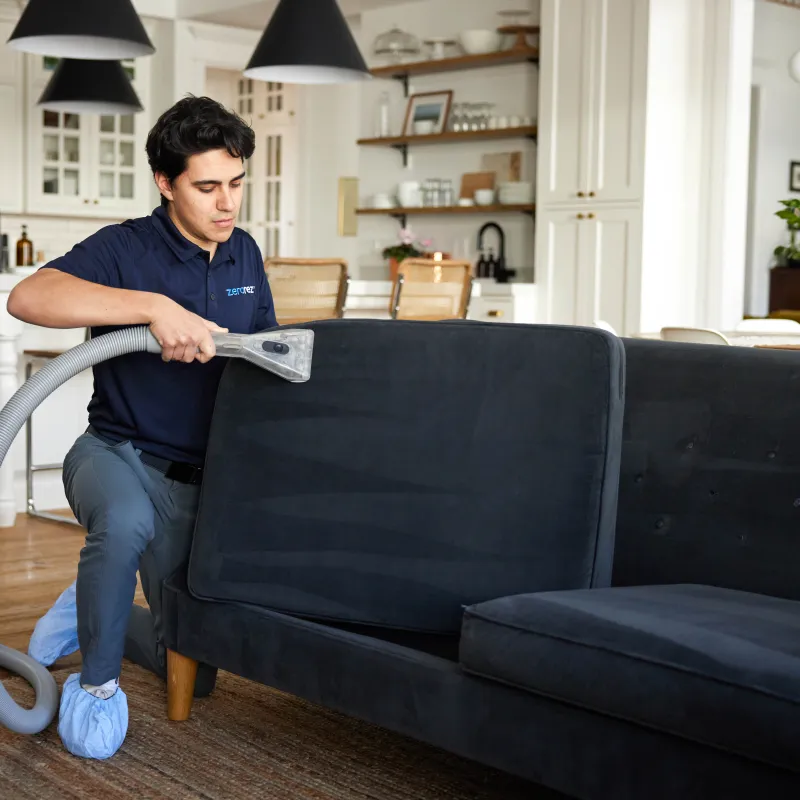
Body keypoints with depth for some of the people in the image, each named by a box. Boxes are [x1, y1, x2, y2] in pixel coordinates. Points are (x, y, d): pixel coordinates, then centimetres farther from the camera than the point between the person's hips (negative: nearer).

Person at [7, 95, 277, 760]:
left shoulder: (244, 254, 5)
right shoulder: (125, 248, -15)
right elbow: (28, 298, -33)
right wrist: (154, 306, -41)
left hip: (198, 479, 5)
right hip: (118, 453, -5)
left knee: (192, 674, 8)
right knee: (126, 522, -43)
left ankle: (90, 611, 37)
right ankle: (97, 680, -17)